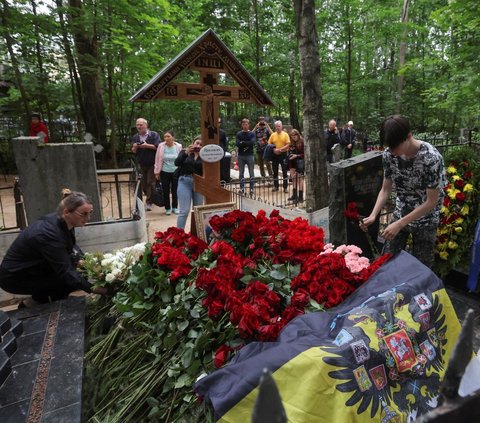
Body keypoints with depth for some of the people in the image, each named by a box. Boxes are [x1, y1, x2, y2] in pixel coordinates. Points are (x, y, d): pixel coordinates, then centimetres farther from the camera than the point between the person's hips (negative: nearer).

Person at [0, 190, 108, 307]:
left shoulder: (62, 222, -11)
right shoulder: (49, 233, -35)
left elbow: (71, 247, 8)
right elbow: (66, 273, -32)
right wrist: (93, 288, -35)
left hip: (34, 268, 8)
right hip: (14, 277, -8)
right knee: (69, 280, -18)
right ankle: (31, 303, 6)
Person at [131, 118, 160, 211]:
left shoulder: (154, 135, -6)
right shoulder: (135, 137, 10)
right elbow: (133, 151, 11)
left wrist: (147, 145, -21)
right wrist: (135, 147, -11)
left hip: (152, 163, -5)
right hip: (141, 164, 5)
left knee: (150, 182, -7)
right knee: (143, 183, 9)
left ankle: (149, 202, 0)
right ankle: (149, 197, 28)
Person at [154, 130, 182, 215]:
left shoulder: (178, 146, -6)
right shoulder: (161, 146, -7)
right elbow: (158, 160, -2)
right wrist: (157, 172, 0)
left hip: (176, 172, 0)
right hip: (164, 172, 0)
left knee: (175, 190, 9)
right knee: (166, 191, 6)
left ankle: (175, 207, 25)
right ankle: (167, 208, 20)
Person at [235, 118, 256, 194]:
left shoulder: (252, 133, 1)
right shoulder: (239, 133, 6)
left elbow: (253, 143, -15)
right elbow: (237, 144, -8)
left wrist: (243, 143, -12)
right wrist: (247, 144, -15)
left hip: (250, 155, -2)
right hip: (241, 156, 2)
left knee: (251, 173, 1)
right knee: (241, 173, 7)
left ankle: (252, 188, 7)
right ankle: (241, 188, 15)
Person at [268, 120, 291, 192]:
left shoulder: (285, 134, -1)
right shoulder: (272, 135, 6)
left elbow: (288, 145, -8)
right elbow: (269, 144, 5)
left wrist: (280, 149, -18)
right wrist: (273, 149, -13)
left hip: (283, 155, -2)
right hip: (275, 155, 3)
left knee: (284, 172, 1)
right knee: (275, 172, 9)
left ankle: (285, 187, 7)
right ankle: (276, 186, 21)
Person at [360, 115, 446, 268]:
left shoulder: (431, 157, -27)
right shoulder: (389, 154, -12)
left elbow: (432, 202, -22)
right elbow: (386, 189, -3)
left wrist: (400, 224, -26)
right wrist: (373, 215, -18)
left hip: (425, 220, -4)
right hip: (400, 215, 4)